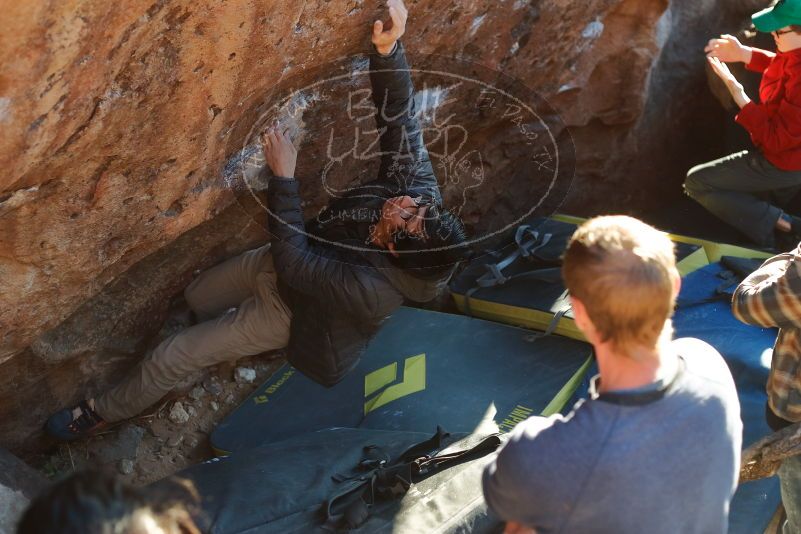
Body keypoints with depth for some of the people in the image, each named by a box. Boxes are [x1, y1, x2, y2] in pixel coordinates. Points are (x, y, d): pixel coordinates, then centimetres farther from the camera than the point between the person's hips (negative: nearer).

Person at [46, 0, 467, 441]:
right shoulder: (419, 190, -30)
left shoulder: (371, 290, -42)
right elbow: (399, 116, -32)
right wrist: (387, 48, -50)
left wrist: (283, 176, -37)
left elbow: (294, 264, -33)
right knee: (197, 297, 26)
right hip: (285, 260, 6)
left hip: (289, 307, -6)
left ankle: (105, 412, 33)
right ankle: (228, 335, 57)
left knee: (168, 360, 5)